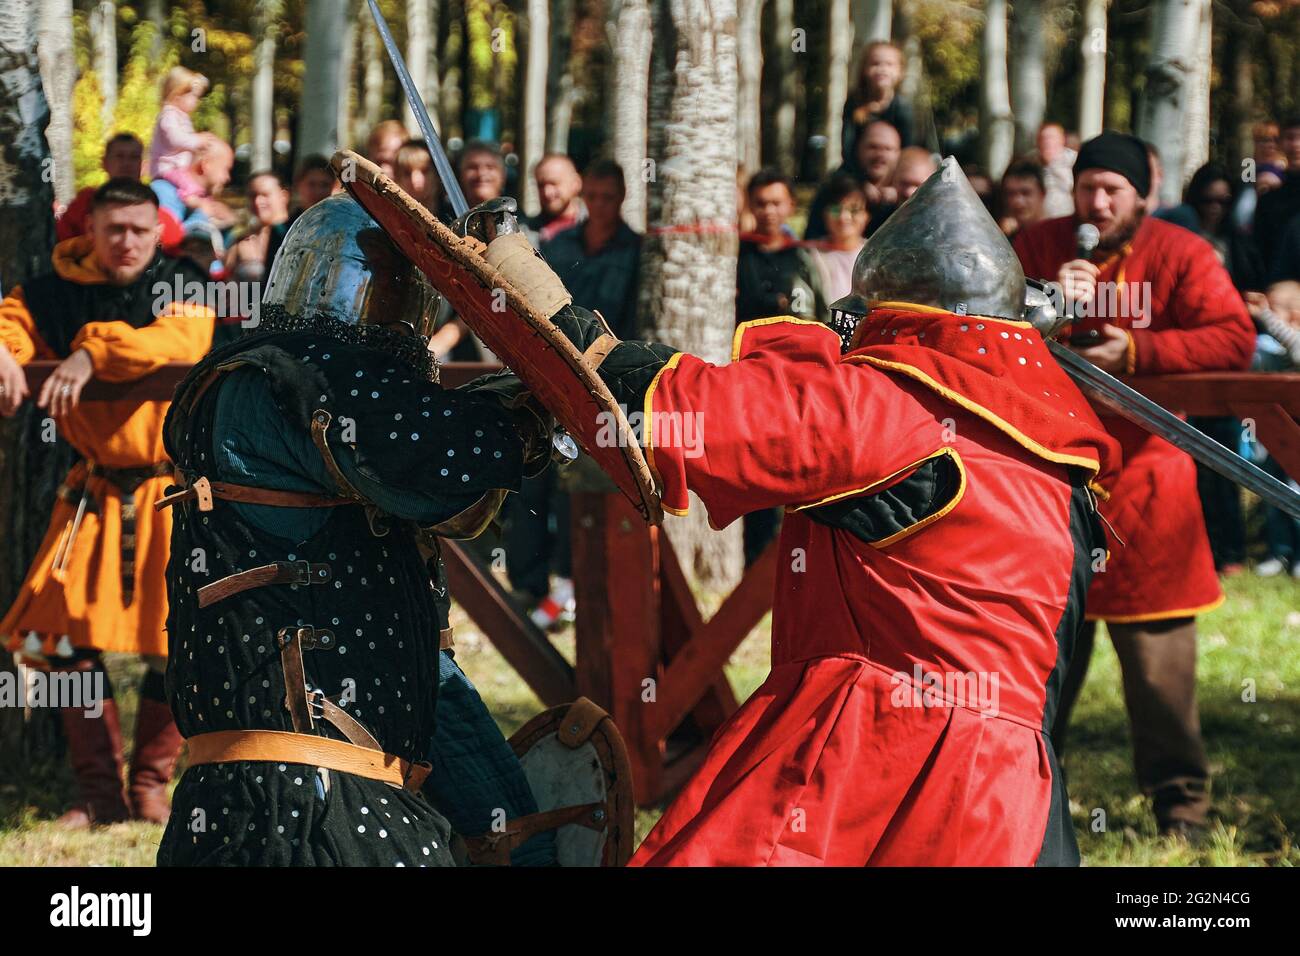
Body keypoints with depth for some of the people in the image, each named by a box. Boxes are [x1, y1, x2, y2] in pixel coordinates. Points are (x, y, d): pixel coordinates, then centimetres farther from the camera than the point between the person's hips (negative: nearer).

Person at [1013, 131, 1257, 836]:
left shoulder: (1180, 255, -1)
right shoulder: (1038, 248, 5)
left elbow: (1234, 339, -10)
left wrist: (1137, 349, -18)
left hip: (1142, 467, -2)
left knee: (1156, 644, -5)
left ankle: (1179, 797, 4)